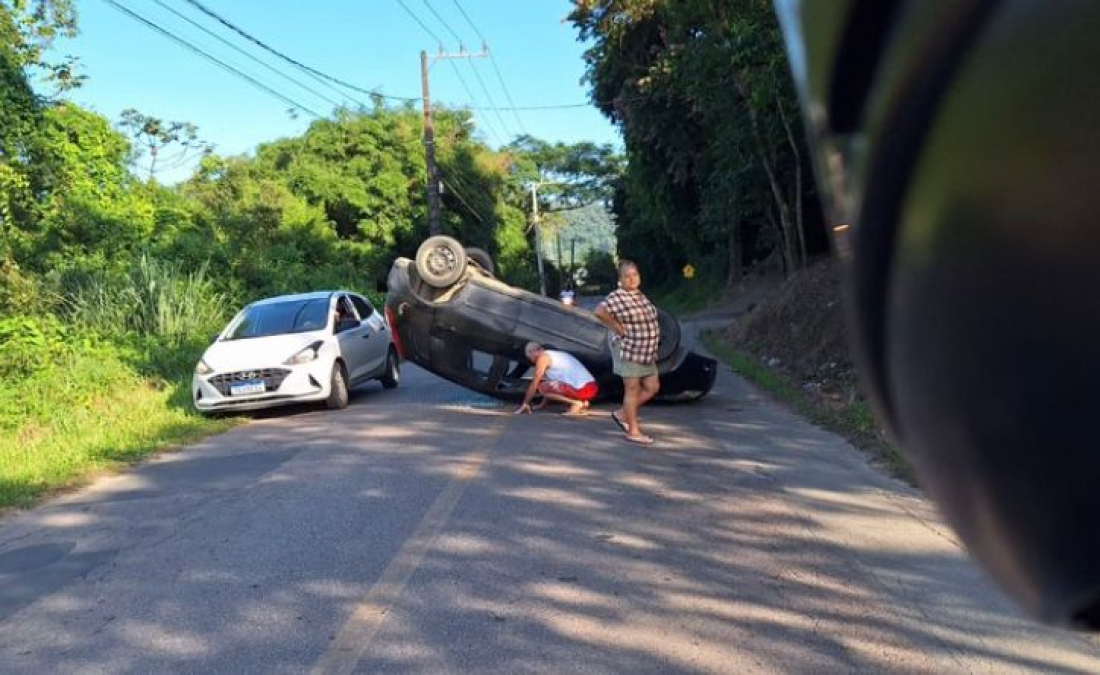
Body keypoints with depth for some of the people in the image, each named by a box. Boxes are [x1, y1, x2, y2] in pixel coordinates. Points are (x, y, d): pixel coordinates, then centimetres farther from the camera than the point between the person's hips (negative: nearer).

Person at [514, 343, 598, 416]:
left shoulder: (543, 357, 0)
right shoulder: (556, 355, 26)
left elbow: (534, 384, 1)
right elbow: (551, 386, 34)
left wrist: (525, 404, 10)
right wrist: (543, 404, 38)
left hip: (582, 390, -9)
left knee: (541, 387, -3)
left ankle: (576, 403, -7)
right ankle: (582, 402, 9)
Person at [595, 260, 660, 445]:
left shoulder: (640, 295, 11)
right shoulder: (617, 296, -15)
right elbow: (600, 312, -31)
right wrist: (618, 328, -23)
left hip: (646, 351, 8)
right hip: (628, 351, -8)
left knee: (652, 387, 10)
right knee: (632, 390, -1)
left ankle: (622, 414, 23)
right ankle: (633, 431, 9)